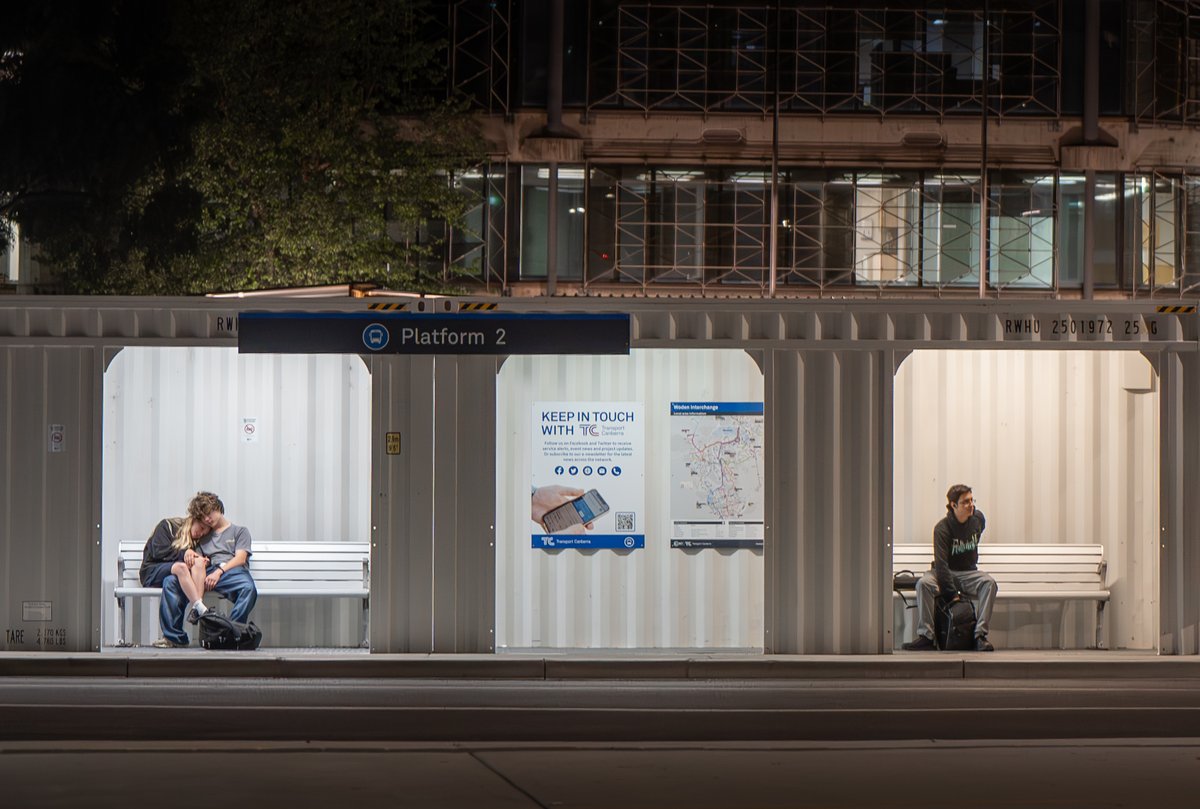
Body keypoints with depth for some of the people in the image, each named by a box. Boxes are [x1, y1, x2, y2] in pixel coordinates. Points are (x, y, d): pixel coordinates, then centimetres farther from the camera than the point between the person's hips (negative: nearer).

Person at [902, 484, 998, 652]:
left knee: (989, 583, -29)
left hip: (969, 572, 3)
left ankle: (980, 635, -32)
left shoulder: (978, 518, -2)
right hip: (945, 574, -3)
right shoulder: (942, 528, -16)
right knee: (924, 583, -34)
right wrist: (952, 594, -26)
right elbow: (941, 563, -22)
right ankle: (926, 635, -31)